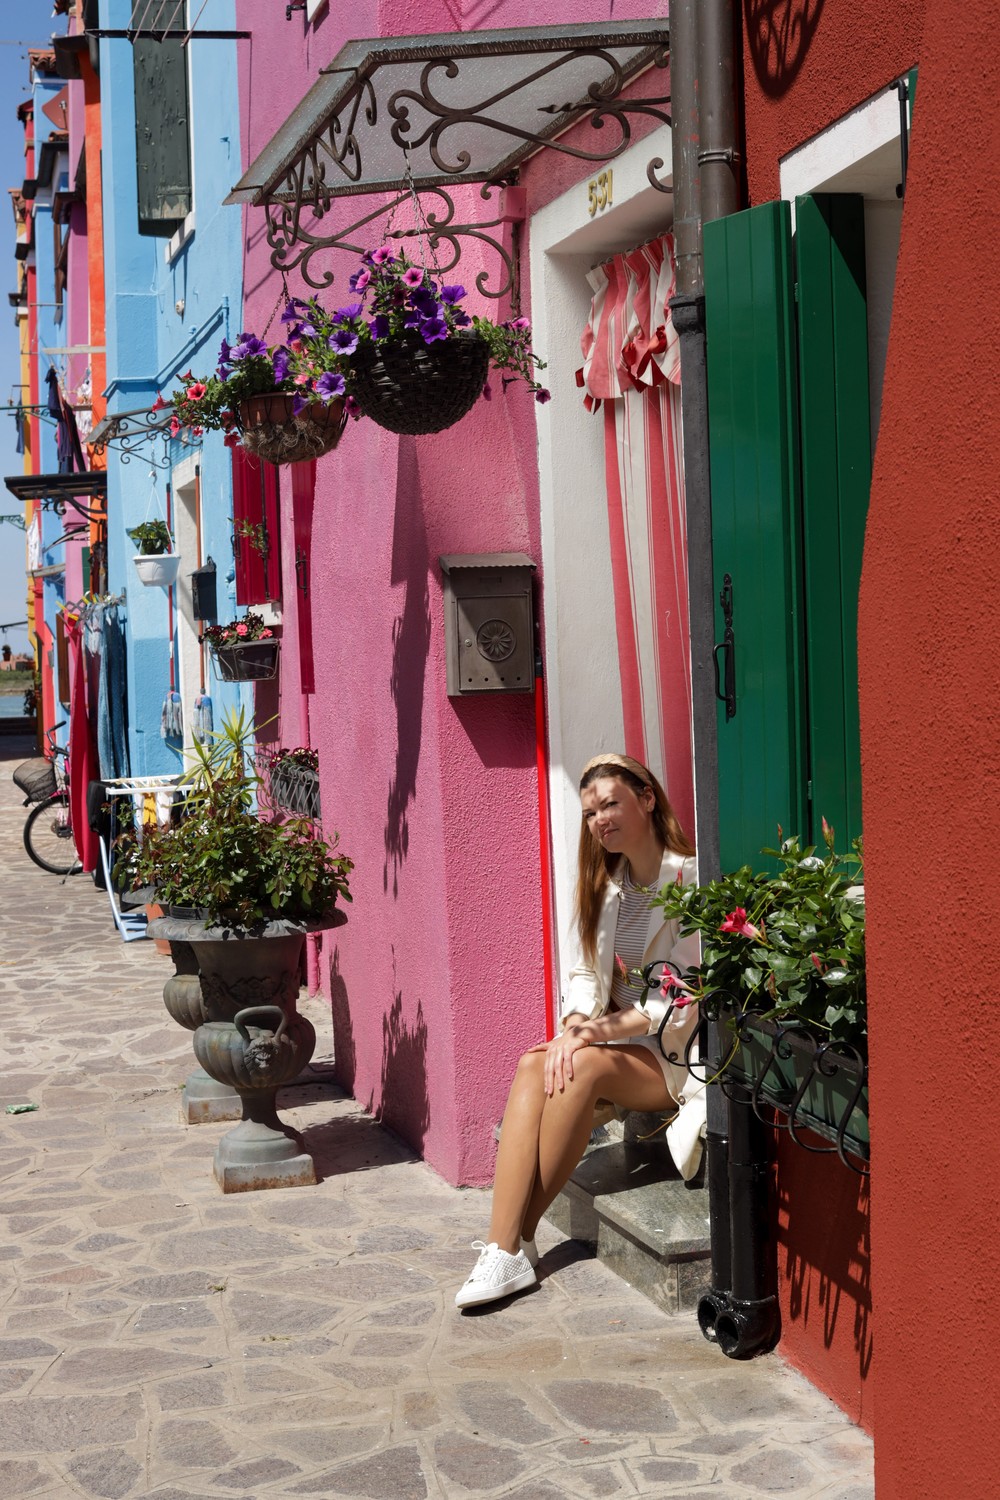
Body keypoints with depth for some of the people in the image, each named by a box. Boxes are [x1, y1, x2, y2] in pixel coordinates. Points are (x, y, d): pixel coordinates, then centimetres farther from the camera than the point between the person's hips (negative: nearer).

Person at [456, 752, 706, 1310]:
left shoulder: (690, 878, -11)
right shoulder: (607, 886, 14)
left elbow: (687, 999, -16)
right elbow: (585, 972, 12)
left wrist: (603, 1030, -19)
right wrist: (574, 1025, -10)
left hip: (680, 1053, -6)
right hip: (625, 1041, 7)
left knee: (584, 1068, -31)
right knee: (535, 1066, -22)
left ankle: (520, 1238, -18)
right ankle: (504, 1251, -31)